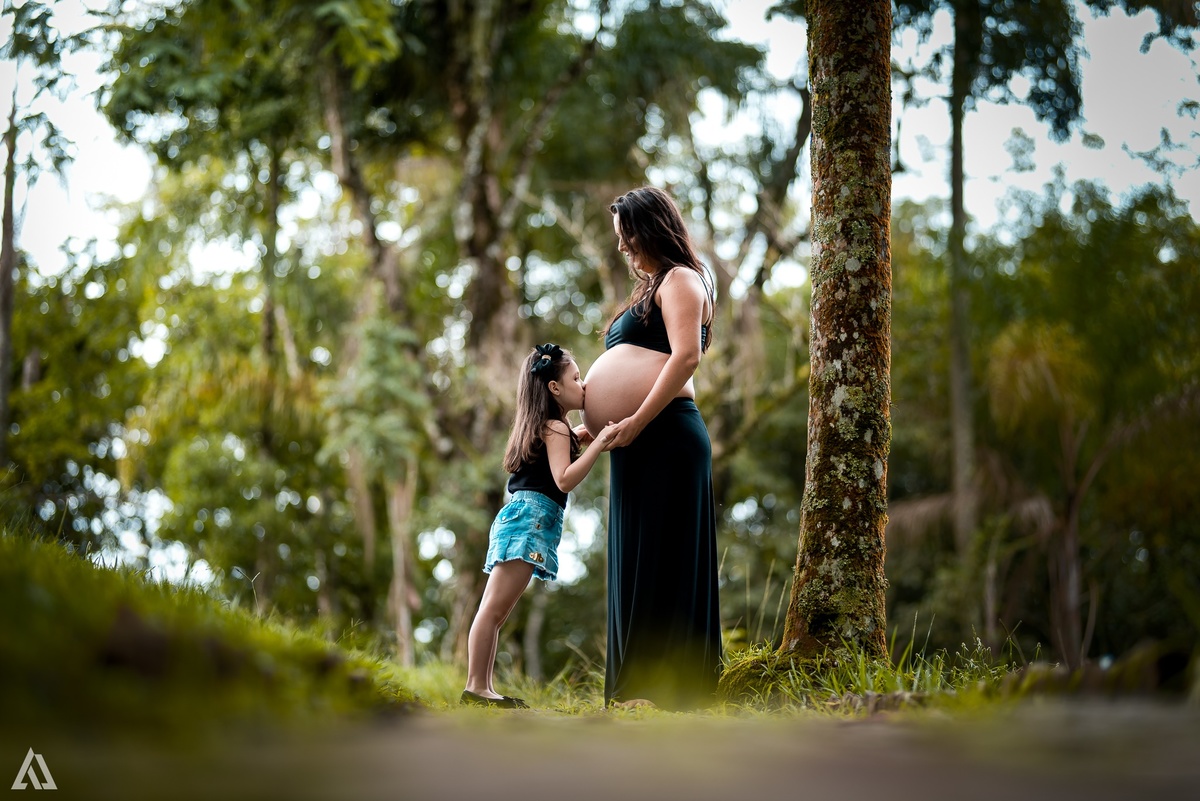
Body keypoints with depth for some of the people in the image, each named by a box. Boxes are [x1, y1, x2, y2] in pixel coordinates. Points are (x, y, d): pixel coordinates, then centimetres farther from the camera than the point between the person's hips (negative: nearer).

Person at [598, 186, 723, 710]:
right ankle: (635, 684, 7)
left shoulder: (680, 279, -2)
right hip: (637, 441, 10)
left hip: (664, 433, -10)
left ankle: (662, 683, -12)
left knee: (661, 559, -11)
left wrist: (637, 422, -21)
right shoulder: (648, 290, 27)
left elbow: (686, 357, -16)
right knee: (634, 563, 6)